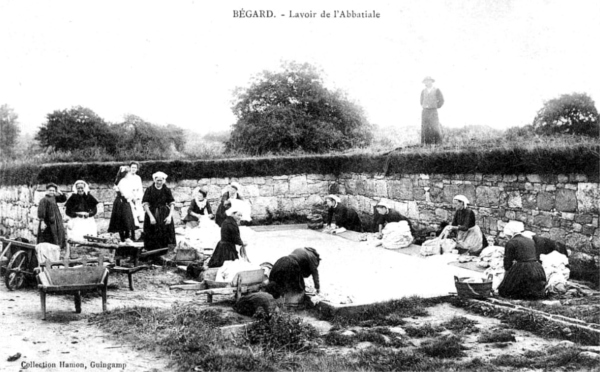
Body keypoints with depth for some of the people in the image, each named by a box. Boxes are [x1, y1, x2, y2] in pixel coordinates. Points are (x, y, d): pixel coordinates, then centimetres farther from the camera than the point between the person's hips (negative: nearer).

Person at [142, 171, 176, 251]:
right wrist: (151, 216, -16)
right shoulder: (149, 190, -4)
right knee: (153, 238, 1)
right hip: (152, 214, -1)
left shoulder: (167, 190, 0)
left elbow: (172, 204, -1)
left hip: (165, 216, 1)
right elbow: (145, 204, -7)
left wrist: (170, 216, -14)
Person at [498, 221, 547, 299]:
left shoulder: (510, 243, -3)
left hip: (522, 270, -6)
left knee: (504, 291, 6)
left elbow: (507, 263, -2)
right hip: (537, 269, 7)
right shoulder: (530, 241, 17)